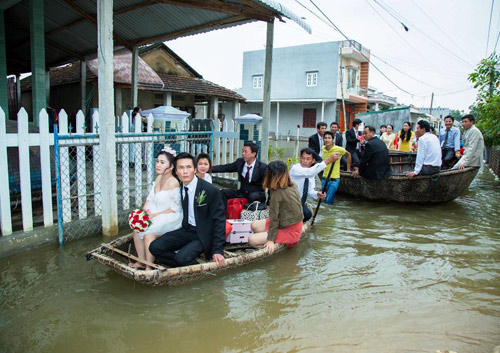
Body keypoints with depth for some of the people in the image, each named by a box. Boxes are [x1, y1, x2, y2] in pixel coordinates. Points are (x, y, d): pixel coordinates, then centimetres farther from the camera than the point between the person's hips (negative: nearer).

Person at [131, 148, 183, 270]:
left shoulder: (173, 183, -19)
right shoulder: (159, 178, 6)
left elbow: (175, 209, -19)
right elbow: (150, 198, 12)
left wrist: (155, 215, -16)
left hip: (170, 219, -8)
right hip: (155, 216, 8)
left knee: (149, 234, -23)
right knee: (137, 229, -8)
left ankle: (149, 267, -6)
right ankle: (141, 261, 7)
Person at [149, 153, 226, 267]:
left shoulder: (211, 191, -18)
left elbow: (219, 220, -13)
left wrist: (217, 250, -16)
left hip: (203, 235, -6)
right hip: (186, 230, 6)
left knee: (182, 257, -28)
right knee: (155, 247, -10)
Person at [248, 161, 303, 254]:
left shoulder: (277, 192, -23)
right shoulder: (293, 186, -1)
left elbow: (274, 217, -19)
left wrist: (271, 240, -15)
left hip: (290, 231, -9)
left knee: (252, 240, -12)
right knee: (254, 225, 10)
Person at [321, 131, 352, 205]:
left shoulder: (338, 149, -14)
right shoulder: (323, 149, -1)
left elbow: (348, 155, 3)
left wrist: (348, 169, 6)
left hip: (334, 179, -5)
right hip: (324, 178, 5)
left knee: (328, 200, -13)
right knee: (324, 199, 10)